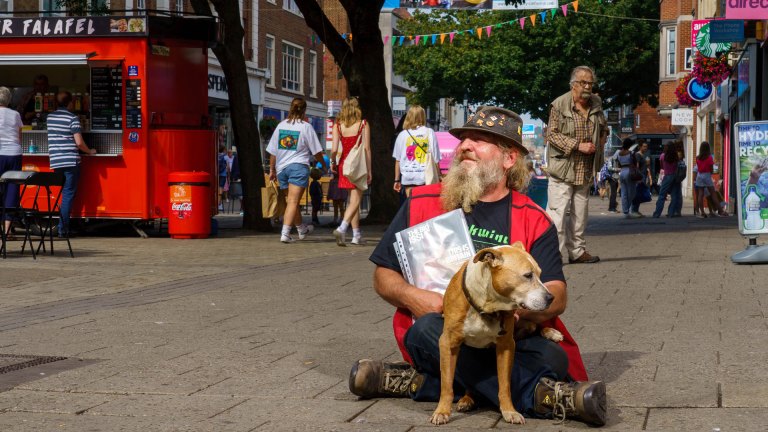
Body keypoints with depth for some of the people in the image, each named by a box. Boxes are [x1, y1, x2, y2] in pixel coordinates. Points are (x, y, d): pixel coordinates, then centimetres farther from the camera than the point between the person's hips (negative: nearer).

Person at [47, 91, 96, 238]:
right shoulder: (73, 118, -7)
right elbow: (79, 142, -12)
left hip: (55, 161, 5)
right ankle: (63, 228, -7)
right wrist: (89, 151, 5)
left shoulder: (50, 117, 10)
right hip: (71, 161, -5)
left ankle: (63, 225, 14)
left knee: (64, 192, 16)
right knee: (68, 194, -3)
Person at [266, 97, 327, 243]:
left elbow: (272, 151, 11)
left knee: (290, 201, 17)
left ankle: (302, 229, 36)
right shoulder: (306, 126, -5)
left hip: (281, 168, 5)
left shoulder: (281, 125, 8)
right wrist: (323, 164, 17)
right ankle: (285, 233, -21)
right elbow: (316, 151, 0)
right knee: (293, 201, -9)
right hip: (298, 166, -5)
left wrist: (272, 169, 20)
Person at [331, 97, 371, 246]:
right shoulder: (363, 124, -6)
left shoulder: (338, 125, 0)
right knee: (355, 201, -5)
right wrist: (369, 170, -2)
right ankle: (342, 228, -26)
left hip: (344, 164, 4)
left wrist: (333, 162, 13)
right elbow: (366, 149, -7)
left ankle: (357, 235, 17)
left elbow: (334, 149, -6)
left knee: (353, 200, 14)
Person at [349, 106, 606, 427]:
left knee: (553, 358, -30)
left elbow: (556, 297, -2)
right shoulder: (422, 203, 7)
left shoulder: (534, 220, 6)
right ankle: (540, 394, -33)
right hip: (440, 334, 0)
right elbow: (383, 276, 10)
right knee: (429, 328, -35)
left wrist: (517, 307, -25)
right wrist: (411, 297, -13)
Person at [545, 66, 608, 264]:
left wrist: (599, 145, 9)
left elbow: (604, 129, 27)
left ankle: (577, 251, 20)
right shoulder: (559, 105, -9)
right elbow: (552, 135, -12)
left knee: (580, 214, 12)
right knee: (557, 212, -11)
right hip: (562, 168, -6)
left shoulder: (596, 103, 10)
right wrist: (577, 145, -18)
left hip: (585, 171, 6)